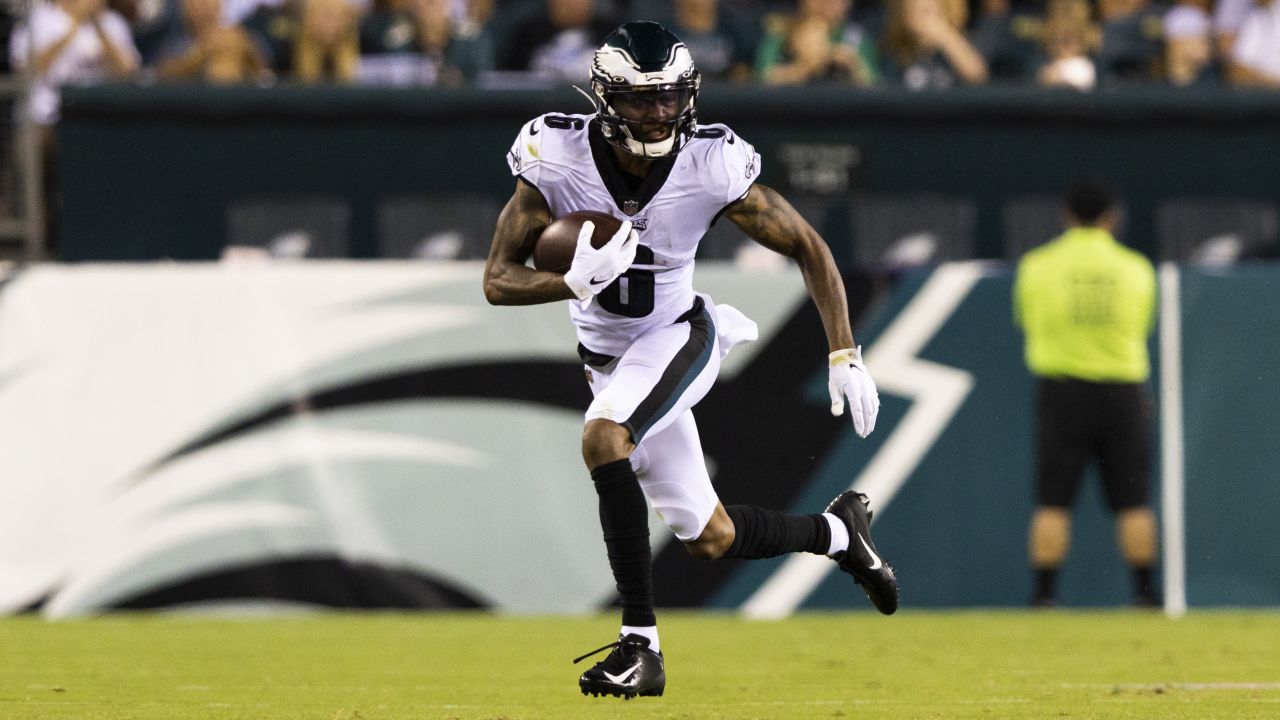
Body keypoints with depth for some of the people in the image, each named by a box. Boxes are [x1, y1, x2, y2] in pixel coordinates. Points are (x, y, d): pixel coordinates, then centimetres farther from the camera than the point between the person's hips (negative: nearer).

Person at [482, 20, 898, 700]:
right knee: (710, 538, 7)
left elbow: (808, 249, -8)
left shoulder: (712, 166, -21)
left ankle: (641, 643, -30)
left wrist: (844, 356, -13)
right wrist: (577, 282, -38)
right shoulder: (558, 159, -20)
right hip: (607, 357, 3)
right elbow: (498, 279, -18)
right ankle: (836, 530, 38)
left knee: (603, 439, -33)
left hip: (678, 337, -3)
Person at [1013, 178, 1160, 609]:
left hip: (1062, 388, -1)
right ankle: (1144, 590, 4)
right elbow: (1142, 327, 13)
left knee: (1052, 503, 0)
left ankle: (1043, 592, -5)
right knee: (1132, 503, 5)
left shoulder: (1037, 266, -1)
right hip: (1123, 391, 1)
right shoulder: (1136, 268, 1)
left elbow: (1025, 320, 12)